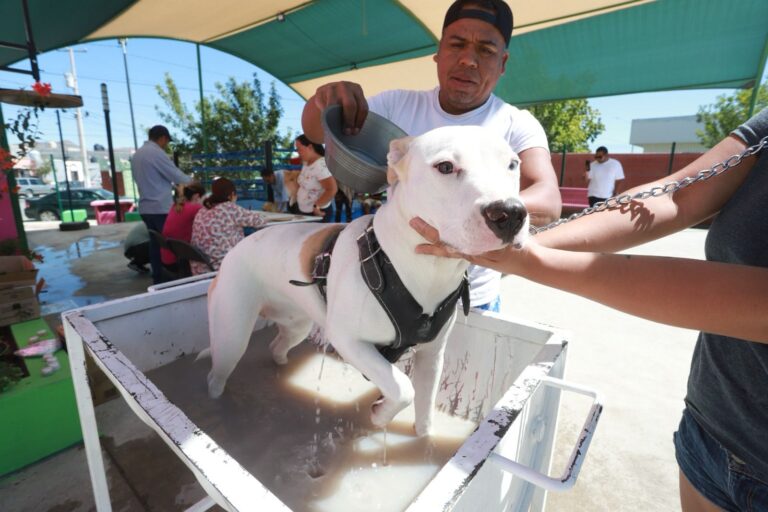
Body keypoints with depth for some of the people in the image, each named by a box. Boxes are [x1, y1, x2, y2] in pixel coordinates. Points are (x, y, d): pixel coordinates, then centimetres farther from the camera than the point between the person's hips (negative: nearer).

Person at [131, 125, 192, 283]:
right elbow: (176, 175, -10)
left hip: (145, 207, 8)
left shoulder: (137, 154, 16)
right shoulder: (157, 152, -11)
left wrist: (170, 185, 25)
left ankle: (158, 279, 16)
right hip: (161, 207, -8)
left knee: (155, 243, 11)